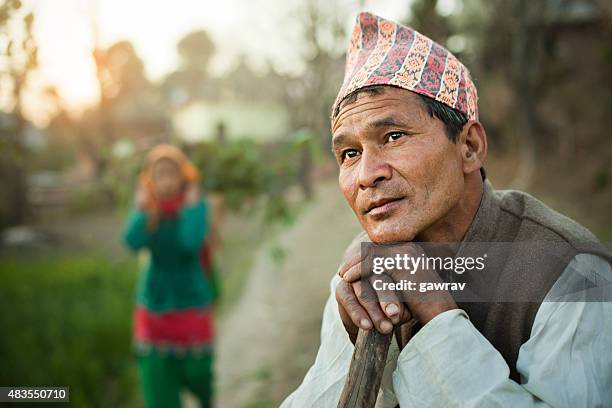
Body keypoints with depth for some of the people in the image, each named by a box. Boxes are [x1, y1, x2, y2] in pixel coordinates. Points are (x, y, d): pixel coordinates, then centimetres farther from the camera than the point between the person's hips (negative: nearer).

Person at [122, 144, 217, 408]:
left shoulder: (196, 204, -10)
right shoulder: (147, 208, -3)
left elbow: (193, 242, -28)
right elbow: (133, 242, -20)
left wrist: (192, 205, -20)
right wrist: (142, 207, -17)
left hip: (190, 300, -2)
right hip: (155, 304, 2)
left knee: (196, 371, 11)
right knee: (156, 375, 3)